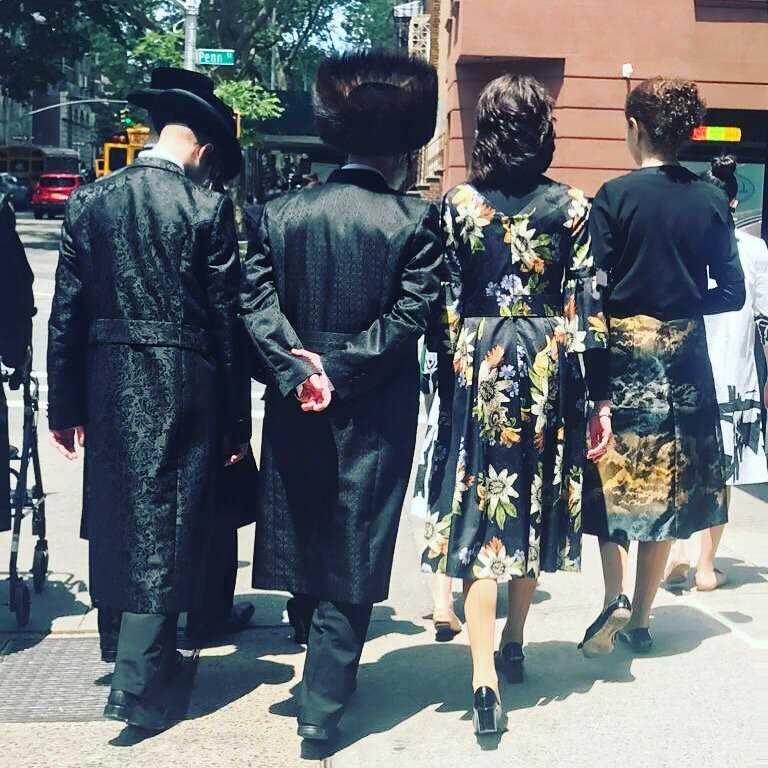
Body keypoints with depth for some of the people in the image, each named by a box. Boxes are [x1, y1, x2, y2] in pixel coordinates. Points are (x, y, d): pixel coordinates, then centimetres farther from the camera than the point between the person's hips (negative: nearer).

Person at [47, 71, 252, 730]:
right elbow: (226, 321, -8)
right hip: (182, 389, -4)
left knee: (116, 518, 18)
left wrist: (65, 406, 11)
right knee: (166, 527, 3)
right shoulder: (208, 208, -9)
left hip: (109, 385, 5)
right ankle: (136, 686, 4)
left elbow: (67, 312, 5)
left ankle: (148, 652, 36)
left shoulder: (90, 202, 4)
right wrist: (236, 420, -1)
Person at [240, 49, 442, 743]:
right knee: (353, 548, 5)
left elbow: (257, 302, -8)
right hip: (375, 416, -3)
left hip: (297, 408, 4)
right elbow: (410, 315, -16)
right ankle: (323, 703, 8)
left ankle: (325, 664, 39)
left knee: (305, 536, 20)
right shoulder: (415, 222, -9)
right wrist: (340, 370, -14)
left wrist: (299, 372, -14)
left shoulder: (281, 214, 0)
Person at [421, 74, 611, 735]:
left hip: (480, 360, -1)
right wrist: (599, 399, 2)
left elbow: (445, 302, -3)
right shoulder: (572, 207, -2)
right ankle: (513, 645, 32)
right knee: (536, 502, 16)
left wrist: (449, 374, 5)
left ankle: (486, 682, -6)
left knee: (481, 507, 0)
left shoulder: (459, 203, -2)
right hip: (550, 364, 1)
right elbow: (586, 305, -3)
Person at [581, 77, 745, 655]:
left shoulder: (615, 196, -11)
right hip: (684, 359, 3)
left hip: (623, 354, -3)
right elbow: (731, 293, 2)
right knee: (667, 485, 12)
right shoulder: (712, 201, 0)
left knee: (614, 479, 9)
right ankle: (641, 618, 21)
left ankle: (616, 596, -8)